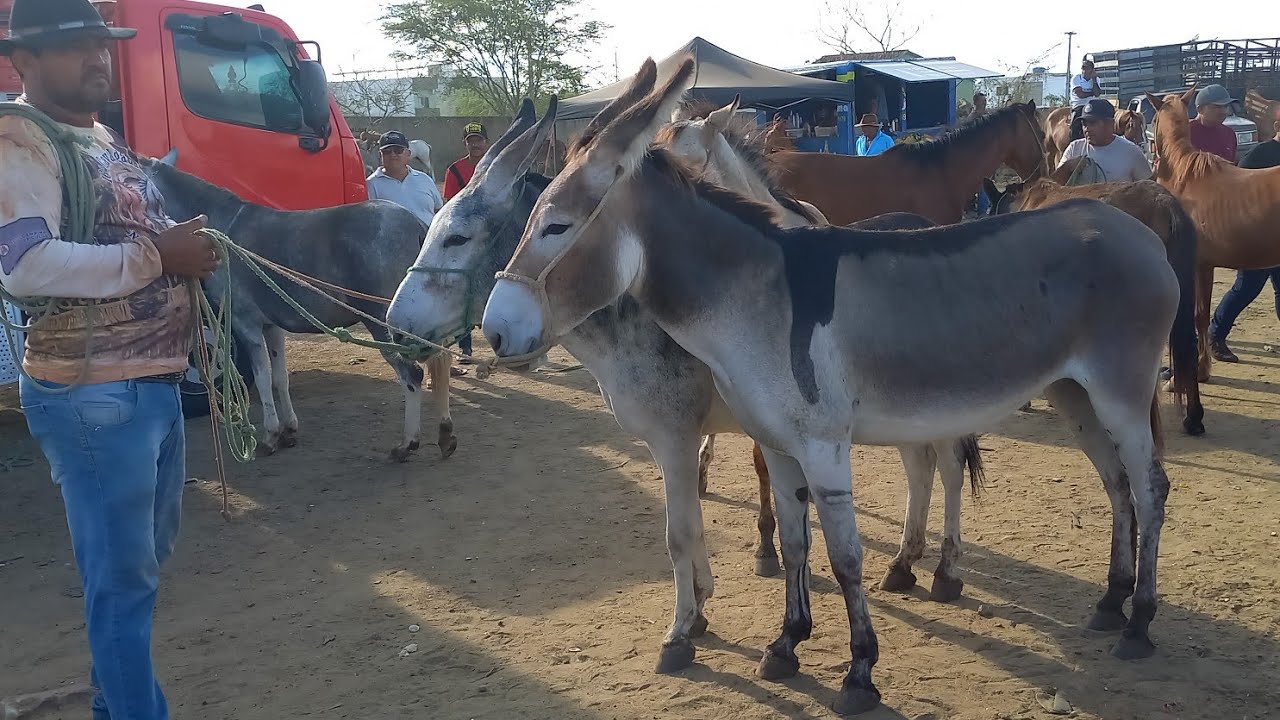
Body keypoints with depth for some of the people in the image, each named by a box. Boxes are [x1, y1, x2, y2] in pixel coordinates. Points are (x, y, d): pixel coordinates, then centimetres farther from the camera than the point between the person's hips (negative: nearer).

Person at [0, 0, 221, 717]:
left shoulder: (108, 139, 14)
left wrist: (190, 242, 5)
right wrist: (156, 255, -22)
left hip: (158, 385, 10)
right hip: (92, 399, -10)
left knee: (150, 553, 23)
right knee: (123, 576, 0)